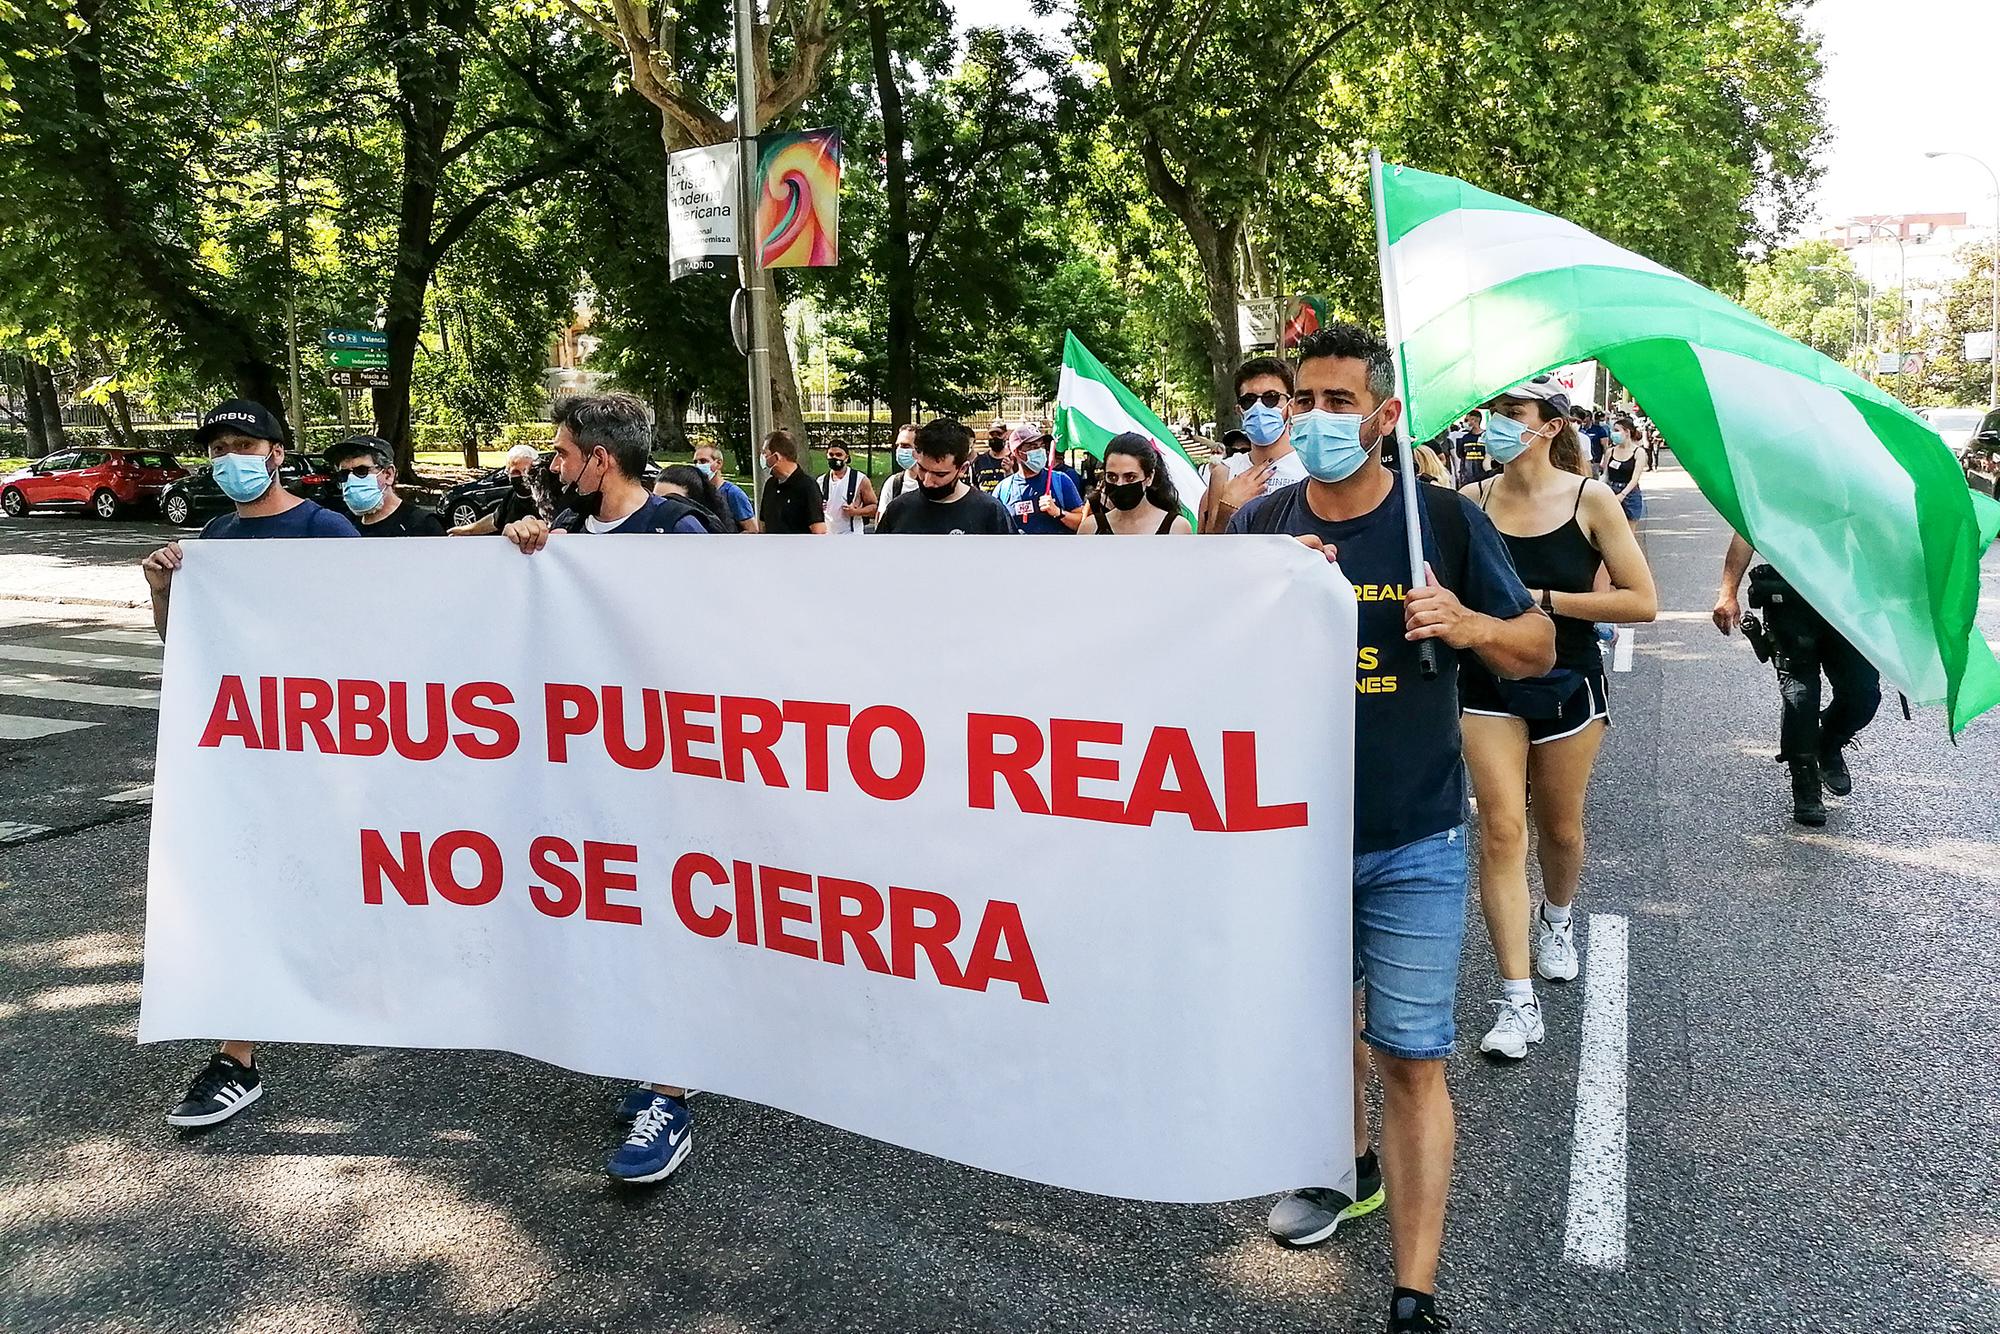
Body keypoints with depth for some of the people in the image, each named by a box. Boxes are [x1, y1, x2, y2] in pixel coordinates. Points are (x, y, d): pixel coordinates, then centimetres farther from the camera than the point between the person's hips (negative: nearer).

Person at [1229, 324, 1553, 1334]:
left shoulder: (1444, 520, -5)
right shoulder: (1259, 526, 0)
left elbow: (1539, 650, 1)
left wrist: (1468, 624, -22)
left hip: (1412, 843, -3)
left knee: (1412, 1058, -2)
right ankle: (1352, 1166, 49)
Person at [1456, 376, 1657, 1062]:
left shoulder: (1590, 499, -9)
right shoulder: (1472, 501, -4)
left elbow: (1643, 601, -11)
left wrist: (1542, 599, -18)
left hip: (1567, 683, 0)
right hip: (1488, 683, 0)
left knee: (1559, 828, 16)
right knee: (1501, 830, -8)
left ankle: (1557, 919, 49)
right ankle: (1517, 999, -4)